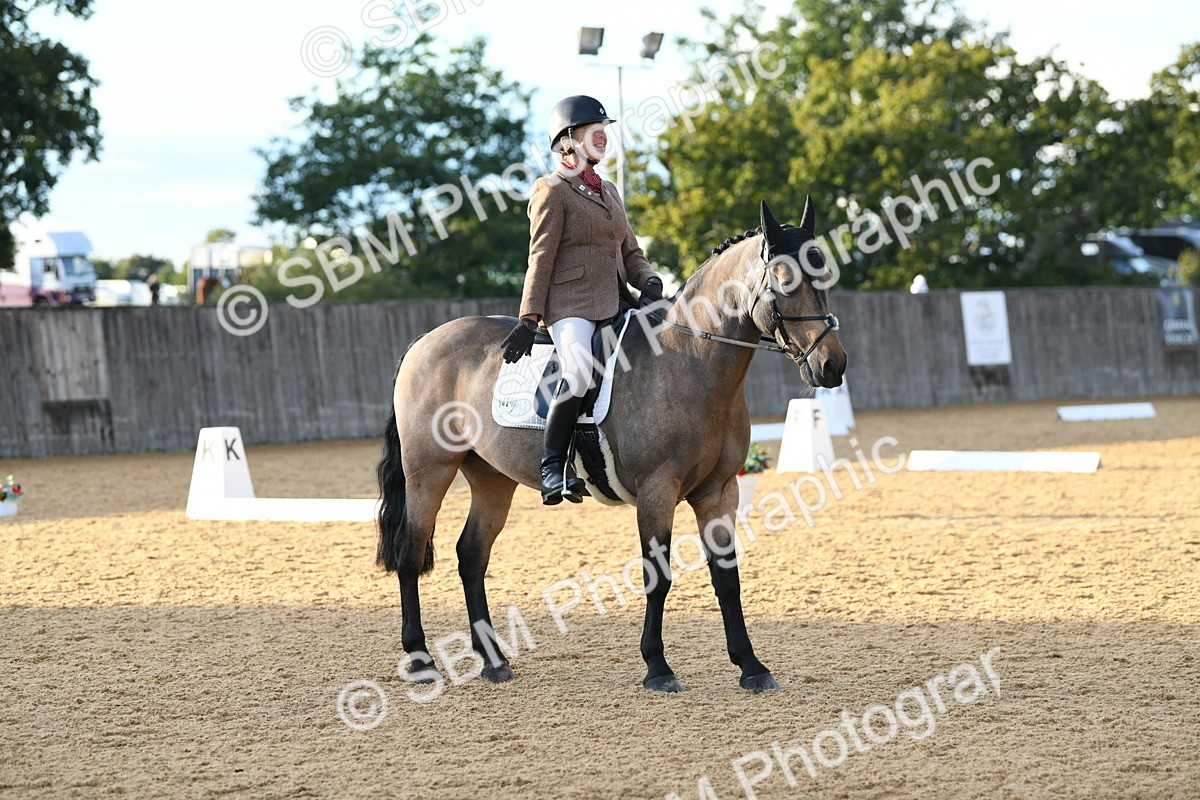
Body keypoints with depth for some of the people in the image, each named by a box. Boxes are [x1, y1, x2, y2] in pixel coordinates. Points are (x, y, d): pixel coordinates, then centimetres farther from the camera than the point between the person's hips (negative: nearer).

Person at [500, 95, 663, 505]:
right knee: (579, 372, -32)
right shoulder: (552, 191, 0)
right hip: (571, 305, -8)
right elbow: (541, 259, -6)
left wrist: (649, 282, 1)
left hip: (613, 304, 8)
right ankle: (553, 466, -26)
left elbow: (630, 252, 23)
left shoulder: (608, 191, 22)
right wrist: (529, 319, -12)